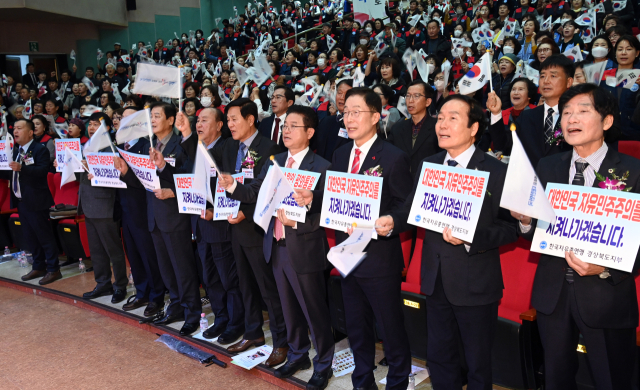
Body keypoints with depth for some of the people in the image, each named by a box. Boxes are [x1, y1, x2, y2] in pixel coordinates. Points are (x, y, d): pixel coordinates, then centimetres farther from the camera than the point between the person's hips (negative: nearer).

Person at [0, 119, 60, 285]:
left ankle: (53, 269, 5)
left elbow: (43, 170, -24)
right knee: (29, 237, 15)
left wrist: (21, 168, -34)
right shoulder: (16, 151, 16)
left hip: (35, 201, -9)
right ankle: (38, 267, 26)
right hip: (21, 201, 9)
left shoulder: (40, 149, -10)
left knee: (44, 235, -3)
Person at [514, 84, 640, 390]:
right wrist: (525, 220, -16)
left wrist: (606, 269, -23)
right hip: (552, 293, 3)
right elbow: (539, 231, 5)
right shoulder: (547, 167, 3)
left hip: (607, 295, -3)